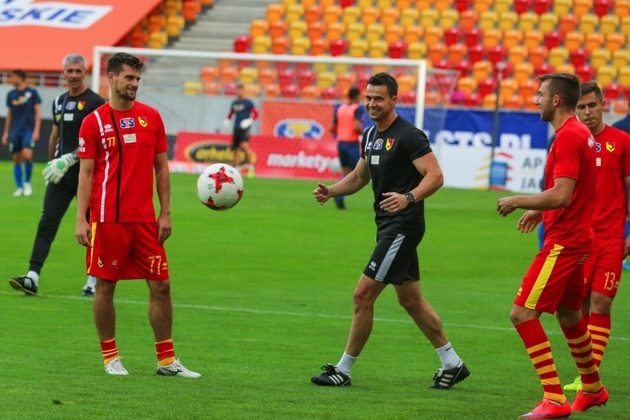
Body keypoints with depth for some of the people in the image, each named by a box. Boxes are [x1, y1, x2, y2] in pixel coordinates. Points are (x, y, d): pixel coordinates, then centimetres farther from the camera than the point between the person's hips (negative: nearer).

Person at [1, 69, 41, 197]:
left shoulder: (32, 92, -3)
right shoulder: (11, 94, 10)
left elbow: (38, 112, -2)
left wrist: (36, 130, -9)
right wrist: (6, 132, 15)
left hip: (28, 130, -5)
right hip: (15, 132, 5)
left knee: (27, 155, -20)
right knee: (16, 159, 3)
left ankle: (27, 182, 0)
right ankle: (20, 187, 10)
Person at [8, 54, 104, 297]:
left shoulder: (94, 103, -7)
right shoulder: (59, 102, 13)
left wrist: (69, 159, -21)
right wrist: (50, 163, 23)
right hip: (61, 175, 5)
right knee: (46, 223, -5)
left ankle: (94, 281, 12)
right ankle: (32, 278, -11)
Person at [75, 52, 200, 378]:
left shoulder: (151, 117, 8)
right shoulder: (94, 122, -1)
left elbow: (161, 167, 11)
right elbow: (86, 173, -2)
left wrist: (165, 213, 5)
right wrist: (81, 219, -8)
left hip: (145, 219, 3)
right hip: (107, 219, -3)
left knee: (161, 286, 2)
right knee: (105, 286, 2)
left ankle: (166, 360, 8)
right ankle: (110, 357, 14)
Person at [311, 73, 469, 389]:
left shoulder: (408, 136, -16)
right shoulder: (370, 135, 12)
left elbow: (435, 176, -21)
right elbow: (359, 177, 23)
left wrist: (409, 198, -37)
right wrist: (330, 191, 5)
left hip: (403, 226, -10)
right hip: (387, 224, 10)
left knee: (363, 294, -8)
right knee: (410, 299, 15)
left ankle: (343, 370, 1)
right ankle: (452, 363, 23)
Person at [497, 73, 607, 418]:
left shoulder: (567, 137, -19)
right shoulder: (581, 134, 12)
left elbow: (561, 195, -27)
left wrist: (519, 201, -17)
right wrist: (540, 210, 19)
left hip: (563, 243, -11)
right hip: (576, 238, 11)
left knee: (523, 314, -12)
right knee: (568, 315, 24)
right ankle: (592, 389, 39)